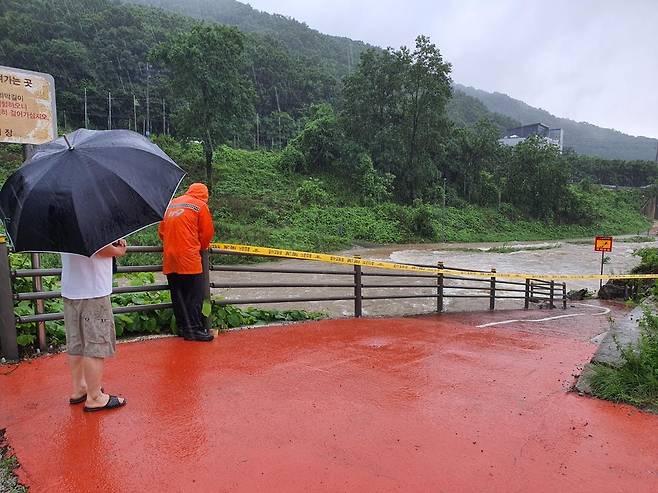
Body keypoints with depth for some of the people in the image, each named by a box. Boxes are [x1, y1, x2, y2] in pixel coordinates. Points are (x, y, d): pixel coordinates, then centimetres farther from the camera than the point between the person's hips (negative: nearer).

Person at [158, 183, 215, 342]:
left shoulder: (172, 203, 18)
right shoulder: (200, 205, 2)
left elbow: (161, 231, 19)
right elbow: (208, 233, 0)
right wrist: (201, 247, 17)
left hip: (169, 258, 6)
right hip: (188, 257, -6)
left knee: (178, 295, 11)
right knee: (195, 295, -1)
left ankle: (182, 328, 16)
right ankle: (195, 329, -1)